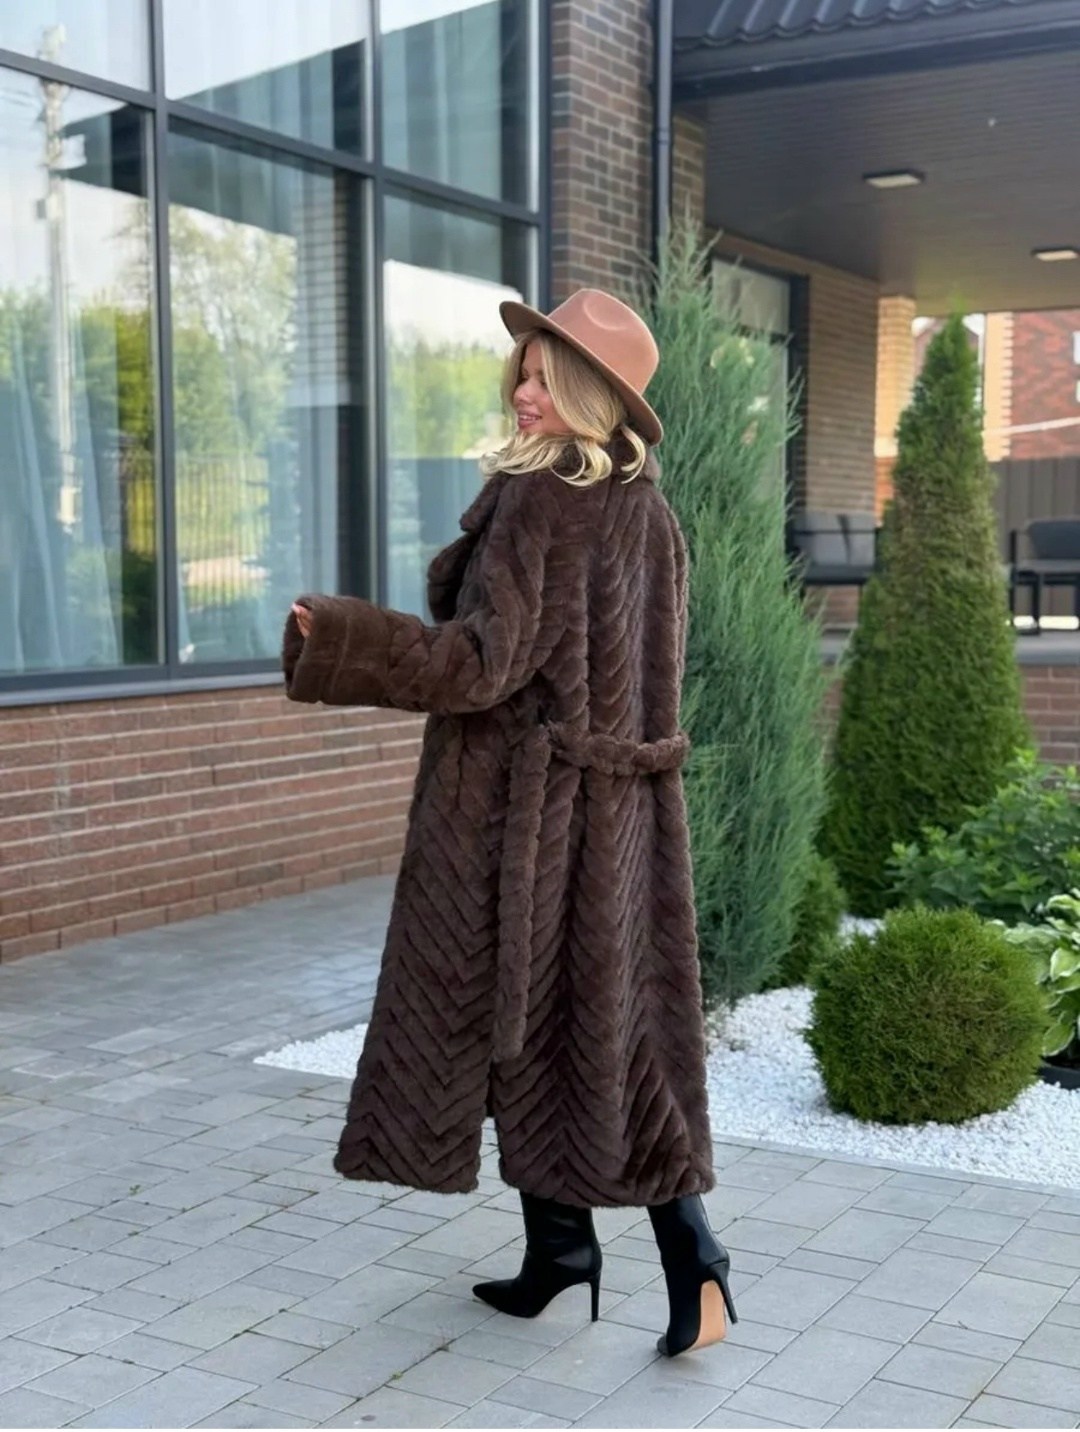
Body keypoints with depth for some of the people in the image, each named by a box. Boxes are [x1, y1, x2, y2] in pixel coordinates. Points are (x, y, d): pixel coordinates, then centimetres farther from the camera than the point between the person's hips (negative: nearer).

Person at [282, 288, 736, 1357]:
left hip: (522, 798, -7)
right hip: (623, 801, 7)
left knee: (520, 1015, 8)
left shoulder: (535, 502, -15)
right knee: (625, 1032, 10)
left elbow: (483, 662, -19)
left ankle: (560, 1245, 19)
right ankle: (690, 1255, 3)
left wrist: (336, 636, -15)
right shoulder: (647, 508, 10)